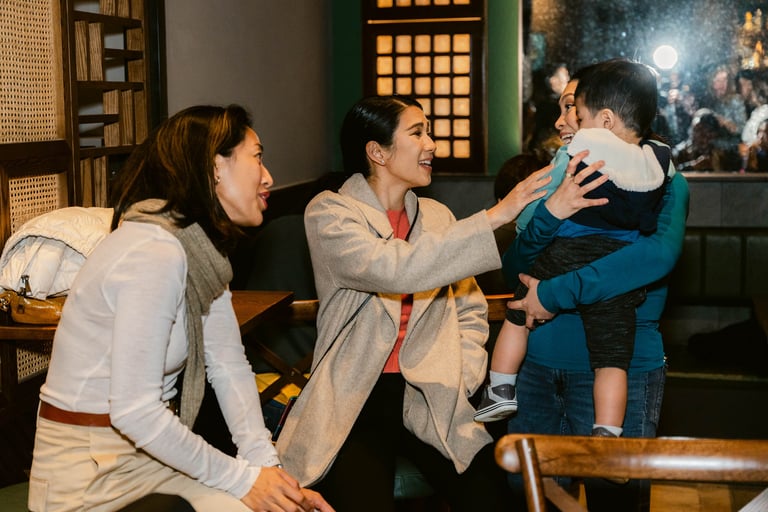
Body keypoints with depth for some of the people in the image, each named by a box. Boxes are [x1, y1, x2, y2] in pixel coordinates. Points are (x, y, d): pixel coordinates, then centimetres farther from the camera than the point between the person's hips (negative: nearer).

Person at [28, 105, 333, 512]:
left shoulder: (202, 250, 4)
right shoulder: (155, 253, -24)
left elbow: (230, 367, -1)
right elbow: (134, 410, -26)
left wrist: (267, 468, -12)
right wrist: (243, 479, -19)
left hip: (149, 445, 8)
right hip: (88, 468, -7)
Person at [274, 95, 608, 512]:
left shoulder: (436, 216, 12)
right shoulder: (328, 214, -5)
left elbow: (469, 311, 14)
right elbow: (395, 271, -24)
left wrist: (460, 381, -4)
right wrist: (496, 215, -26)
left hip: (429, 399, 4)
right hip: (355, 400, -4)